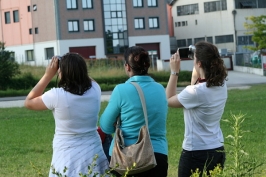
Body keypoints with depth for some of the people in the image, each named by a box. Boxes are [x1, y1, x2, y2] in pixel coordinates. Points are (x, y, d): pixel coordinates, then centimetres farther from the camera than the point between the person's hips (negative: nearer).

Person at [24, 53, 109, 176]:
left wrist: (48, 75, -3)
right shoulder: (95, 90, -6)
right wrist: (77, 67, 8)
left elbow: (29, 102, 0)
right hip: (94, 155, 4)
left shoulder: (57, 96, -18)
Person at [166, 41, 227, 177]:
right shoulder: (221, 85, -1)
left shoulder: (196, 92, -22)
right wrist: (195, 70, 12)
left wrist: (174, 71, -4)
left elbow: (169, 100, -4)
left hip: (196, 154, -7)